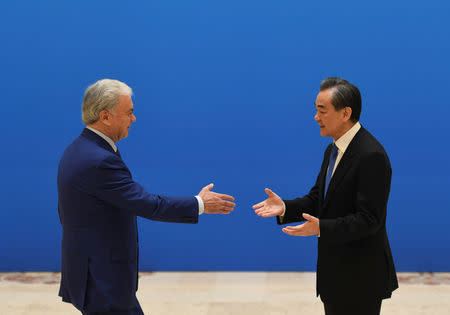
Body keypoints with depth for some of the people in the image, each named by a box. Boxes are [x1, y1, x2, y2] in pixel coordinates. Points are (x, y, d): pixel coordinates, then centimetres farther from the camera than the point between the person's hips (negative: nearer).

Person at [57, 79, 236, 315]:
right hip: (103, 282, -10)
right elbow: (148, 205, -22)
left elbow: (65, 212, 17)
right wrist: (200, 204, -11)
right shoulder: (100, 161, -23)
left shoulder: (77, 151, 9)